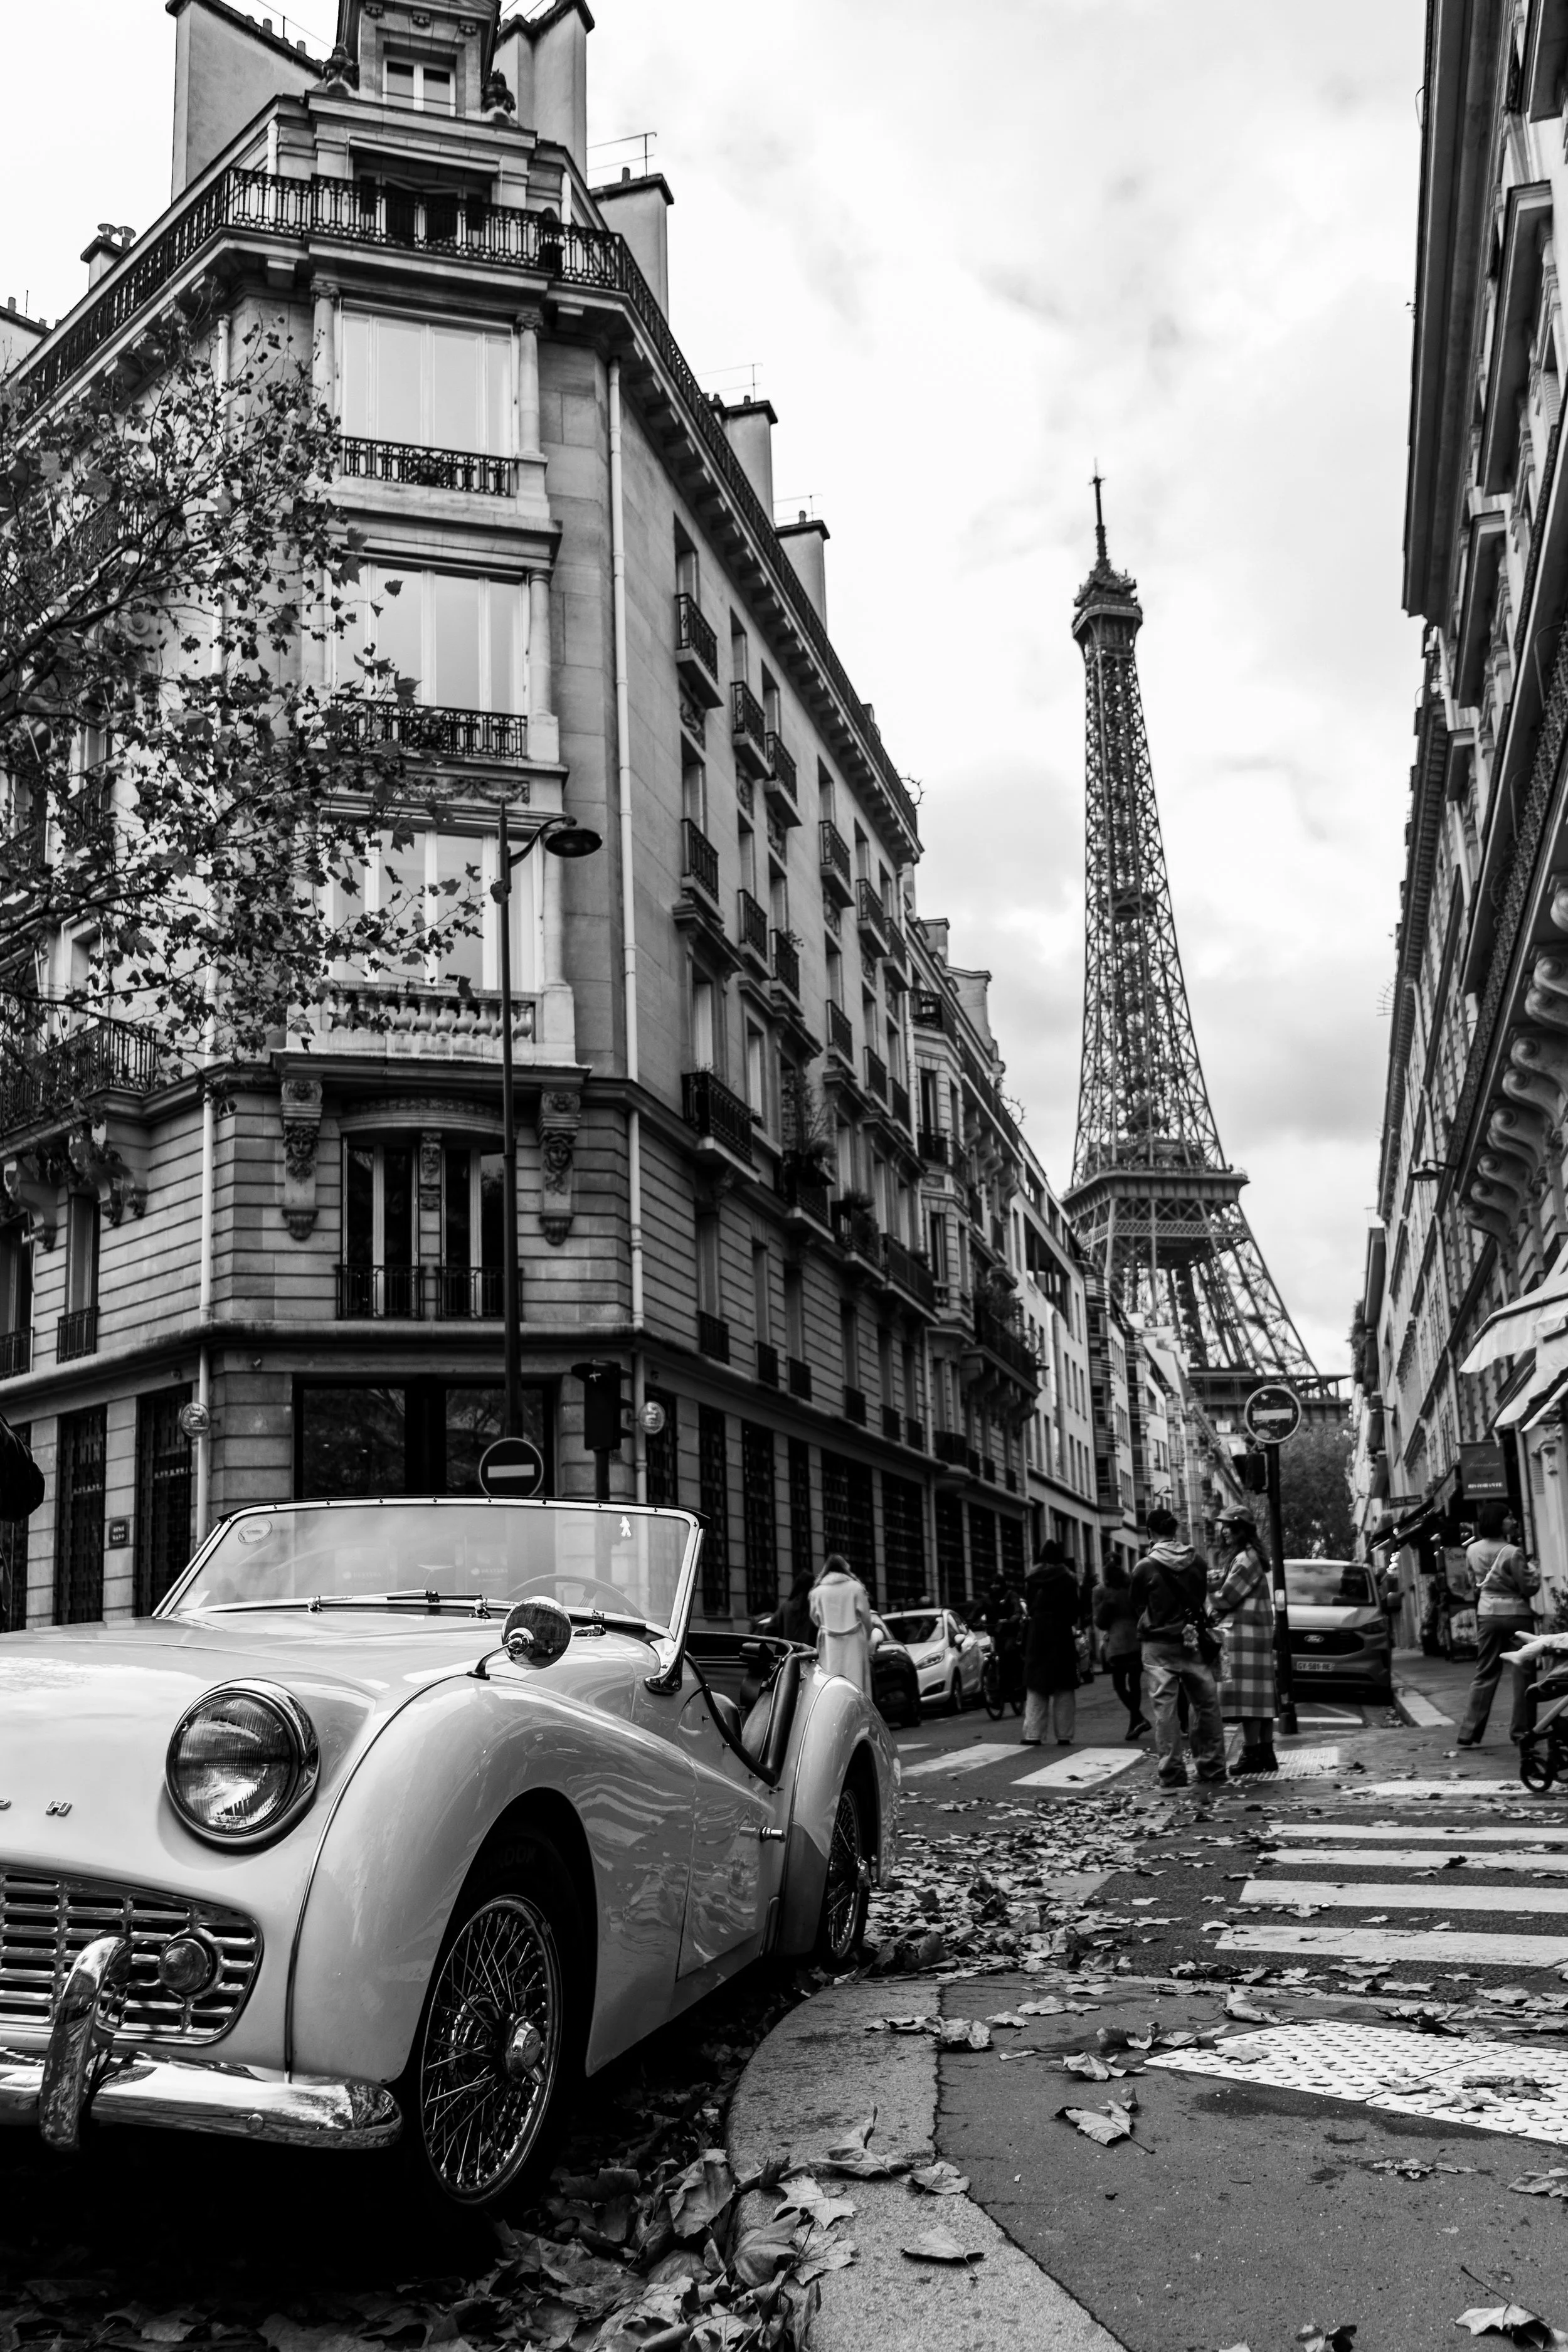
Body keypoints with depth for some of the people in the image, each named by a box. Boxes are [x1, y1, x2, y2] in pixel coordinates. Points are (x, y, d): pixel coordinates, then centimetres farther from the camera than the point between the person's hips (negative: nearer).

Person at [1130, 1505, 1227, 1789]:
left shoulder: (1145, 1567, -11)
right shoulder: (1197, 1562, -1)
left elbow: (1137, 1605, 2)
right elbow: (1203, 1596, 11)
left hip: (1159, 1645, -3)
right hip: (1193, 1641, 3)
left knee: (1164, 1708, -1)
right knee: (1206, 1704, 12)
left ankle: (1172, 1772, -2)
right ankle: (1212, 1766, 17)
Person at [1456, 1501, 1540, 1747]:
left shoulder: (1473, 1551, 0)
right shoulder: (1512, 1552, -16)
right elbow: (1529, 1588, -11)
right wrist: (1532, 1571, 6)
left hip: (1488, 1614, 5)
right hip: (1517, 1614, -5)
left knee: (1485, 1674, 10)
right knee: (1524, 1673, 8)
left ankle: (1469, 1734, 6)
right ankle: (1521, 1731, 9)